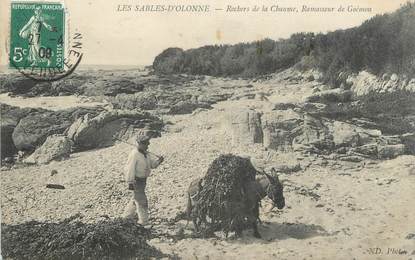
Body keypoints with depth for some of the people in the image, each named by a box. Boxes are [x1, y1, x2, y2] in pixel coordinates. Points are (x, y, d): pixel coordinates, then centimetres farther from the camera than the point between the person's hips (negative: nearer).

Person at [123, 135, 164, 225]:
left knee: (136, 199, 20)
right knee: (141, 201, -6)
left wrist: (159, 160, -19)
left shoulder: (146, 153, 4)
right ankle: (144, 222, 3)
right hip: (136, 180, -9)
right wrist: (130, 183, -24)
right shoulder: (134, 154, -23)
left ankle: (127, 216, 36)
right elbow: (130, 169, -23)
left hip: (142, 179, 9)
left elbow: (152, 164, 2)